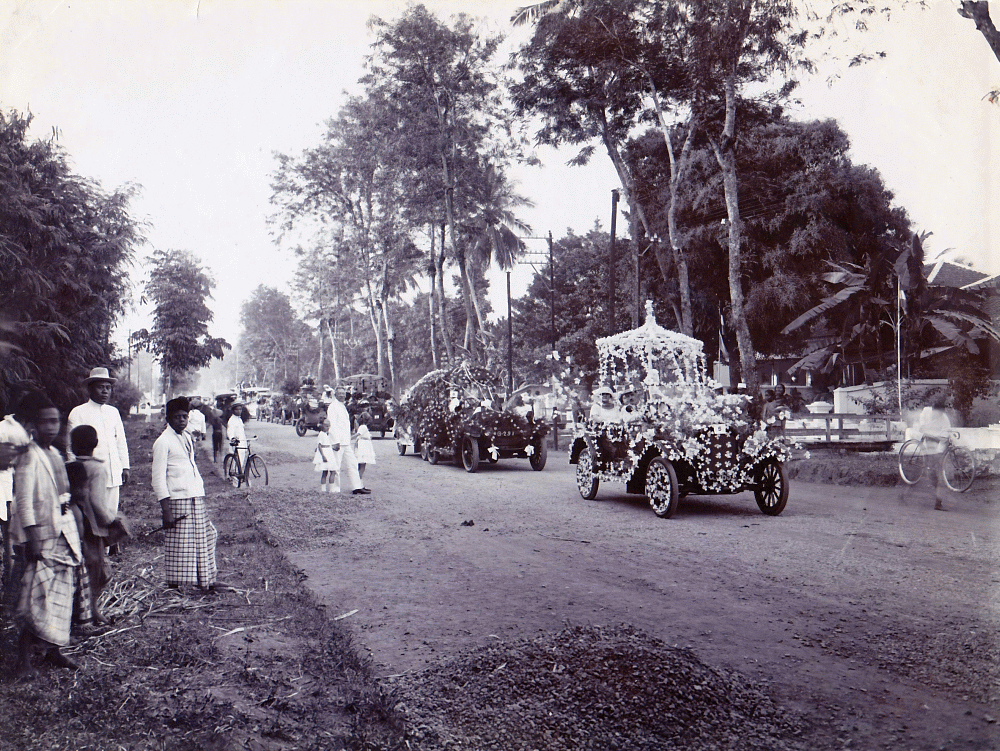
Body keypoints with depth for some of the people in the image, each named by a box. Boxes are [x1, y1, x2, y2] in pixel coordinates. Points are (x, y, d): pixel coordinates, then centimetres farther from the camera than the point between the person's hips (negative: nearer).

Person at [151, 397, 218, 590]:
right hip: (177, 500, -8)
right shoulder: (163, 442, -11)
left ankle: (206, 581, 23)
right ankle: (174, 586, 10)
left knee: (202, 541, 12)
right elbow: (158, 479, -14)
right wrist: (166, 511, -18)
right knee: (177, 545, -2)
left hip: (196, 499, 8)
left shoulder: (187, 437, 13)